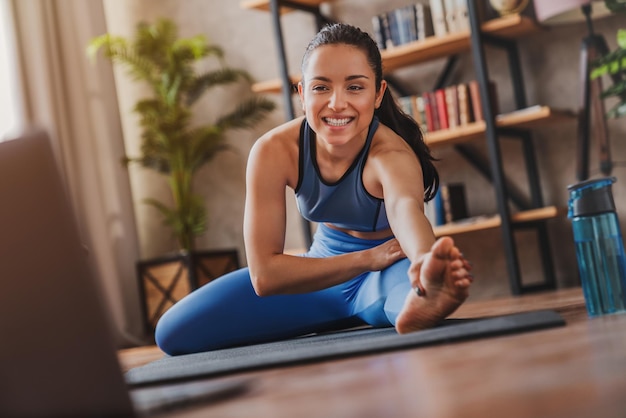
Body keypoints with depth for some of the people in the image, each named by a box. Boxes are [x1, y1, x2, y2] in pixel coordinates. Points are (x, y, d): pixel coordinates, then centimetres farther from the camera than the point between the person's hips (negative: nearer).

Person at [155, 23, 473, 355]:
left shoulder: (391, 152, -29)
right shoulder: (273, 151, -20)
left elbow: (406, 208, -55)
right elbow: (264, 275, -22)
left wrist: (429, 260, -79)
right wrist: (367, 258, -32)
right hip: (325, 270, 8)